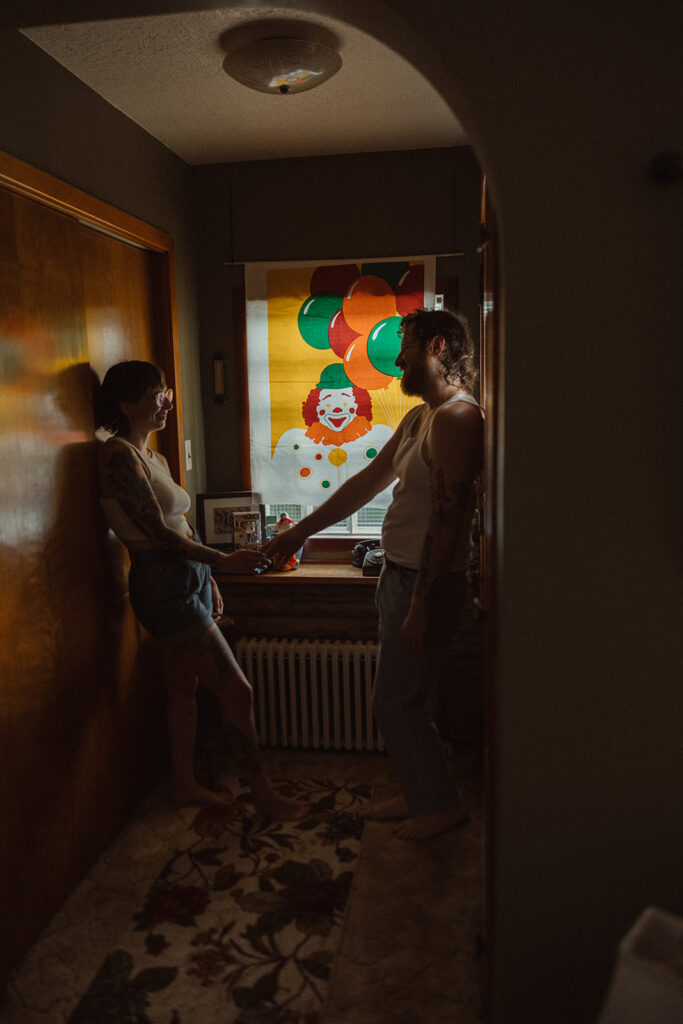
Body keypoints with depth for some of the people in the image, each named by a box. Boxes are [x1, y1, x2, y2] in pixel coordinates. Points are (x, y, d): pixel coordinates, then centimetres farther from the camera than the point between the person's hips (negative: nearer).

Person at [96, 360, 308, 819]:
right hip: (164, 586, -9)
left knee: (183, 686, 18)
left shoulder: (155, 457, 14)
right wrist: (225, 561, -21)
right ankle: (263, 792, 13)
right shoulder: (118, 454, -15)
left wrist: (209, 582, 18)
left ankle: (186, 784, 34)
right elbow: (158, 532, -21)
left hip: (188, 578, 9)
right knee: (237, 691, -3)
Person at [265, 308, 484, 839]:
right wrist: (300, 532, 19)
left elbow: (447, 519, -24)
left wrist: (421, 605, -23)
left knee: (396, 702, 3)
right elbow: (366, 482, 17)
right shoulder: (419, 418, 14)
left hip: (427, 582, -9)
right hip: (399, 575, 9)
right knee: (407, 699, 18)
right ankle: (418, 794, 35)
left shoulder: (456, 418, -19)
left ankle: (442, 803, 22)